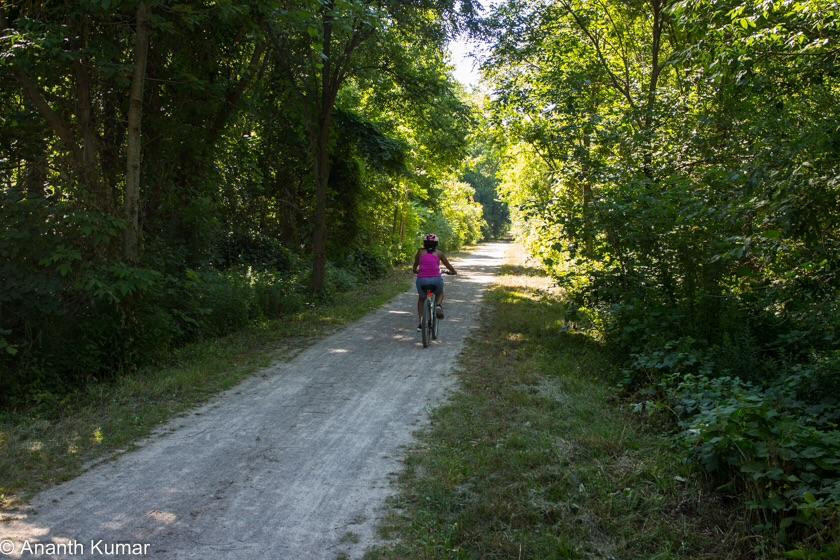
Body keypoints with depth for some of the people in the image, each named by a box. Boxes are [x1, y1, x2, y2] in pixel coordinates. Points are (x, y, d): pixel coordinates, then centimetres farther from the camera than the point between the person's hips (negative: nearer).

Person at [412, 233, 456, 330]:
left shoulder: (420, 252, 12)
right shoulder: (438, 253, 11)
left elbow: (415, 269, 20)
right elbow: (448, 265, 21)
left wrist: (416, 271, 42)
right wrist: (453, 272, 41)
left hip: (422, 280, 0)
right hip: (436, 279, 0)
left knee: (421, 298, 28)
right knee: (440, 294, 33)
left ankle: (421, 321, 14)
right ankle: (439, 306, 2)